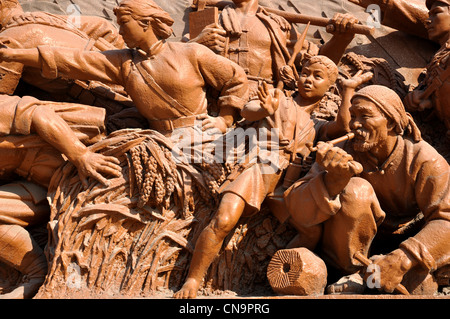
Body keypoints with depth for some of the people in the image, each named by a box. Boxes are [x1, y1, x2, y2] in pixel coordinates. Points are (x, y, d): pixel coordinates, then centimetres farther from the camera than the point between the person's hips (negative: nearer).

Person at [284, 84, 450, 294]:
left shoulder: (423, 160, -17)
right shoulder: (343, 156, -15)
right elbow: (299, 212, -24)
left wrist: (403, 260, -42)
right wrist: (332, 180, -45)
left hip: (401, 243, 1)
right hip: (357, 243, -1)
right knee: (354, 190, -29)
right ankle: (354, 273, -18)